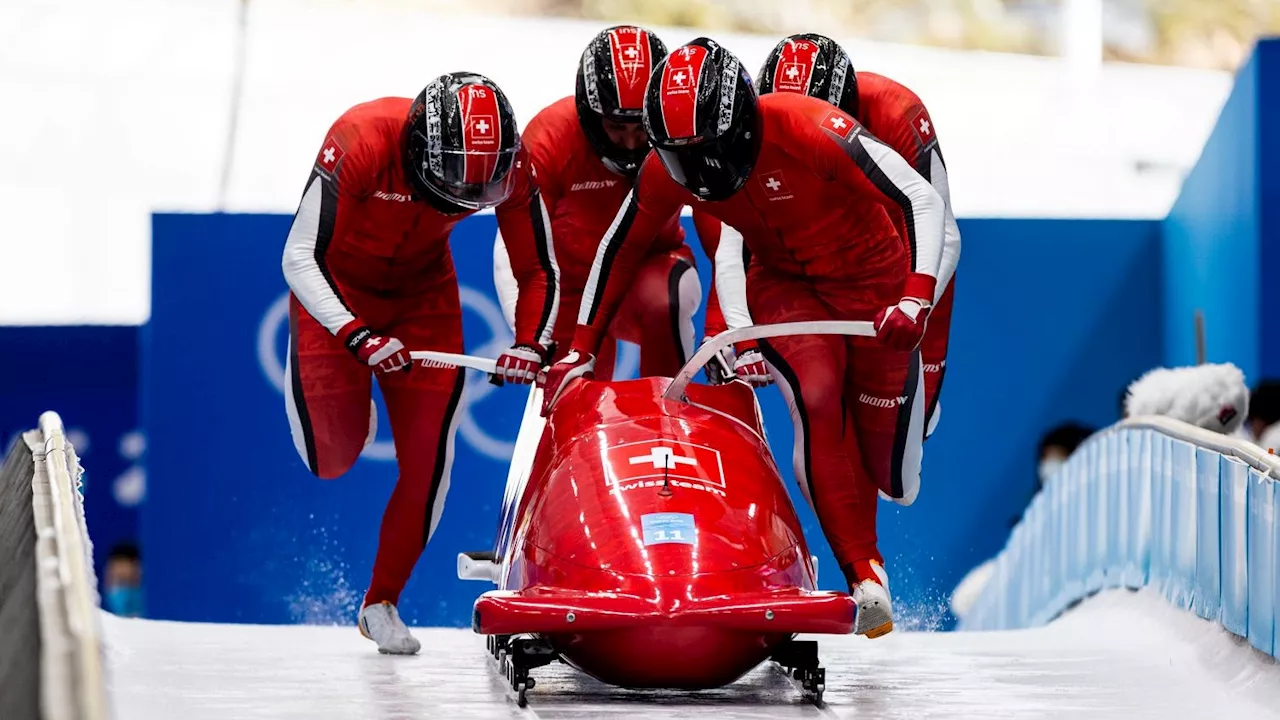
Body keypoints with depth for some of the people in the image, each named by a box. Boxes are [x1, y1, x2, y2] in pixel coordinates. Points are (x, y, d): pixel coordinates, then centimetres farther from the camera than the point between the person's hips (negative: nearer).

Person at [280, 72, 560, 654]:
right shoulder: (362, 142, -35)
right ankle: (345, 411, 28)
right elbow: (300, 258, -31)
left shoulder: (511, 166, -23)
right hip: (337, 288, -3)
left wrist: (531, 345, -26)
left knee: (427, 461, -6)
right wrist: (357, 337, -44)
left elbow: (539, 273, -7)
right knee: (332, 458, -10)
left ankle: (382, 602, 12)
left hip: (421, 291, 3)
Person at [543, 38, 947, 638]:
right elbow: (618, 250, 1)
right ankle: (865, 577, -22)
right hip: (782, 285, 3)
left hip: (871, 283, -3)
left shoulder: (812, 131, -32)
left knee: (890, 477, 1)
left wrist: (917, 298, -41)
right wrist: (580, 350, 1)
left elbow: (924, 202, -29)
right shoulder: (667, 171, -18)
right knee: (816, 399, -29)